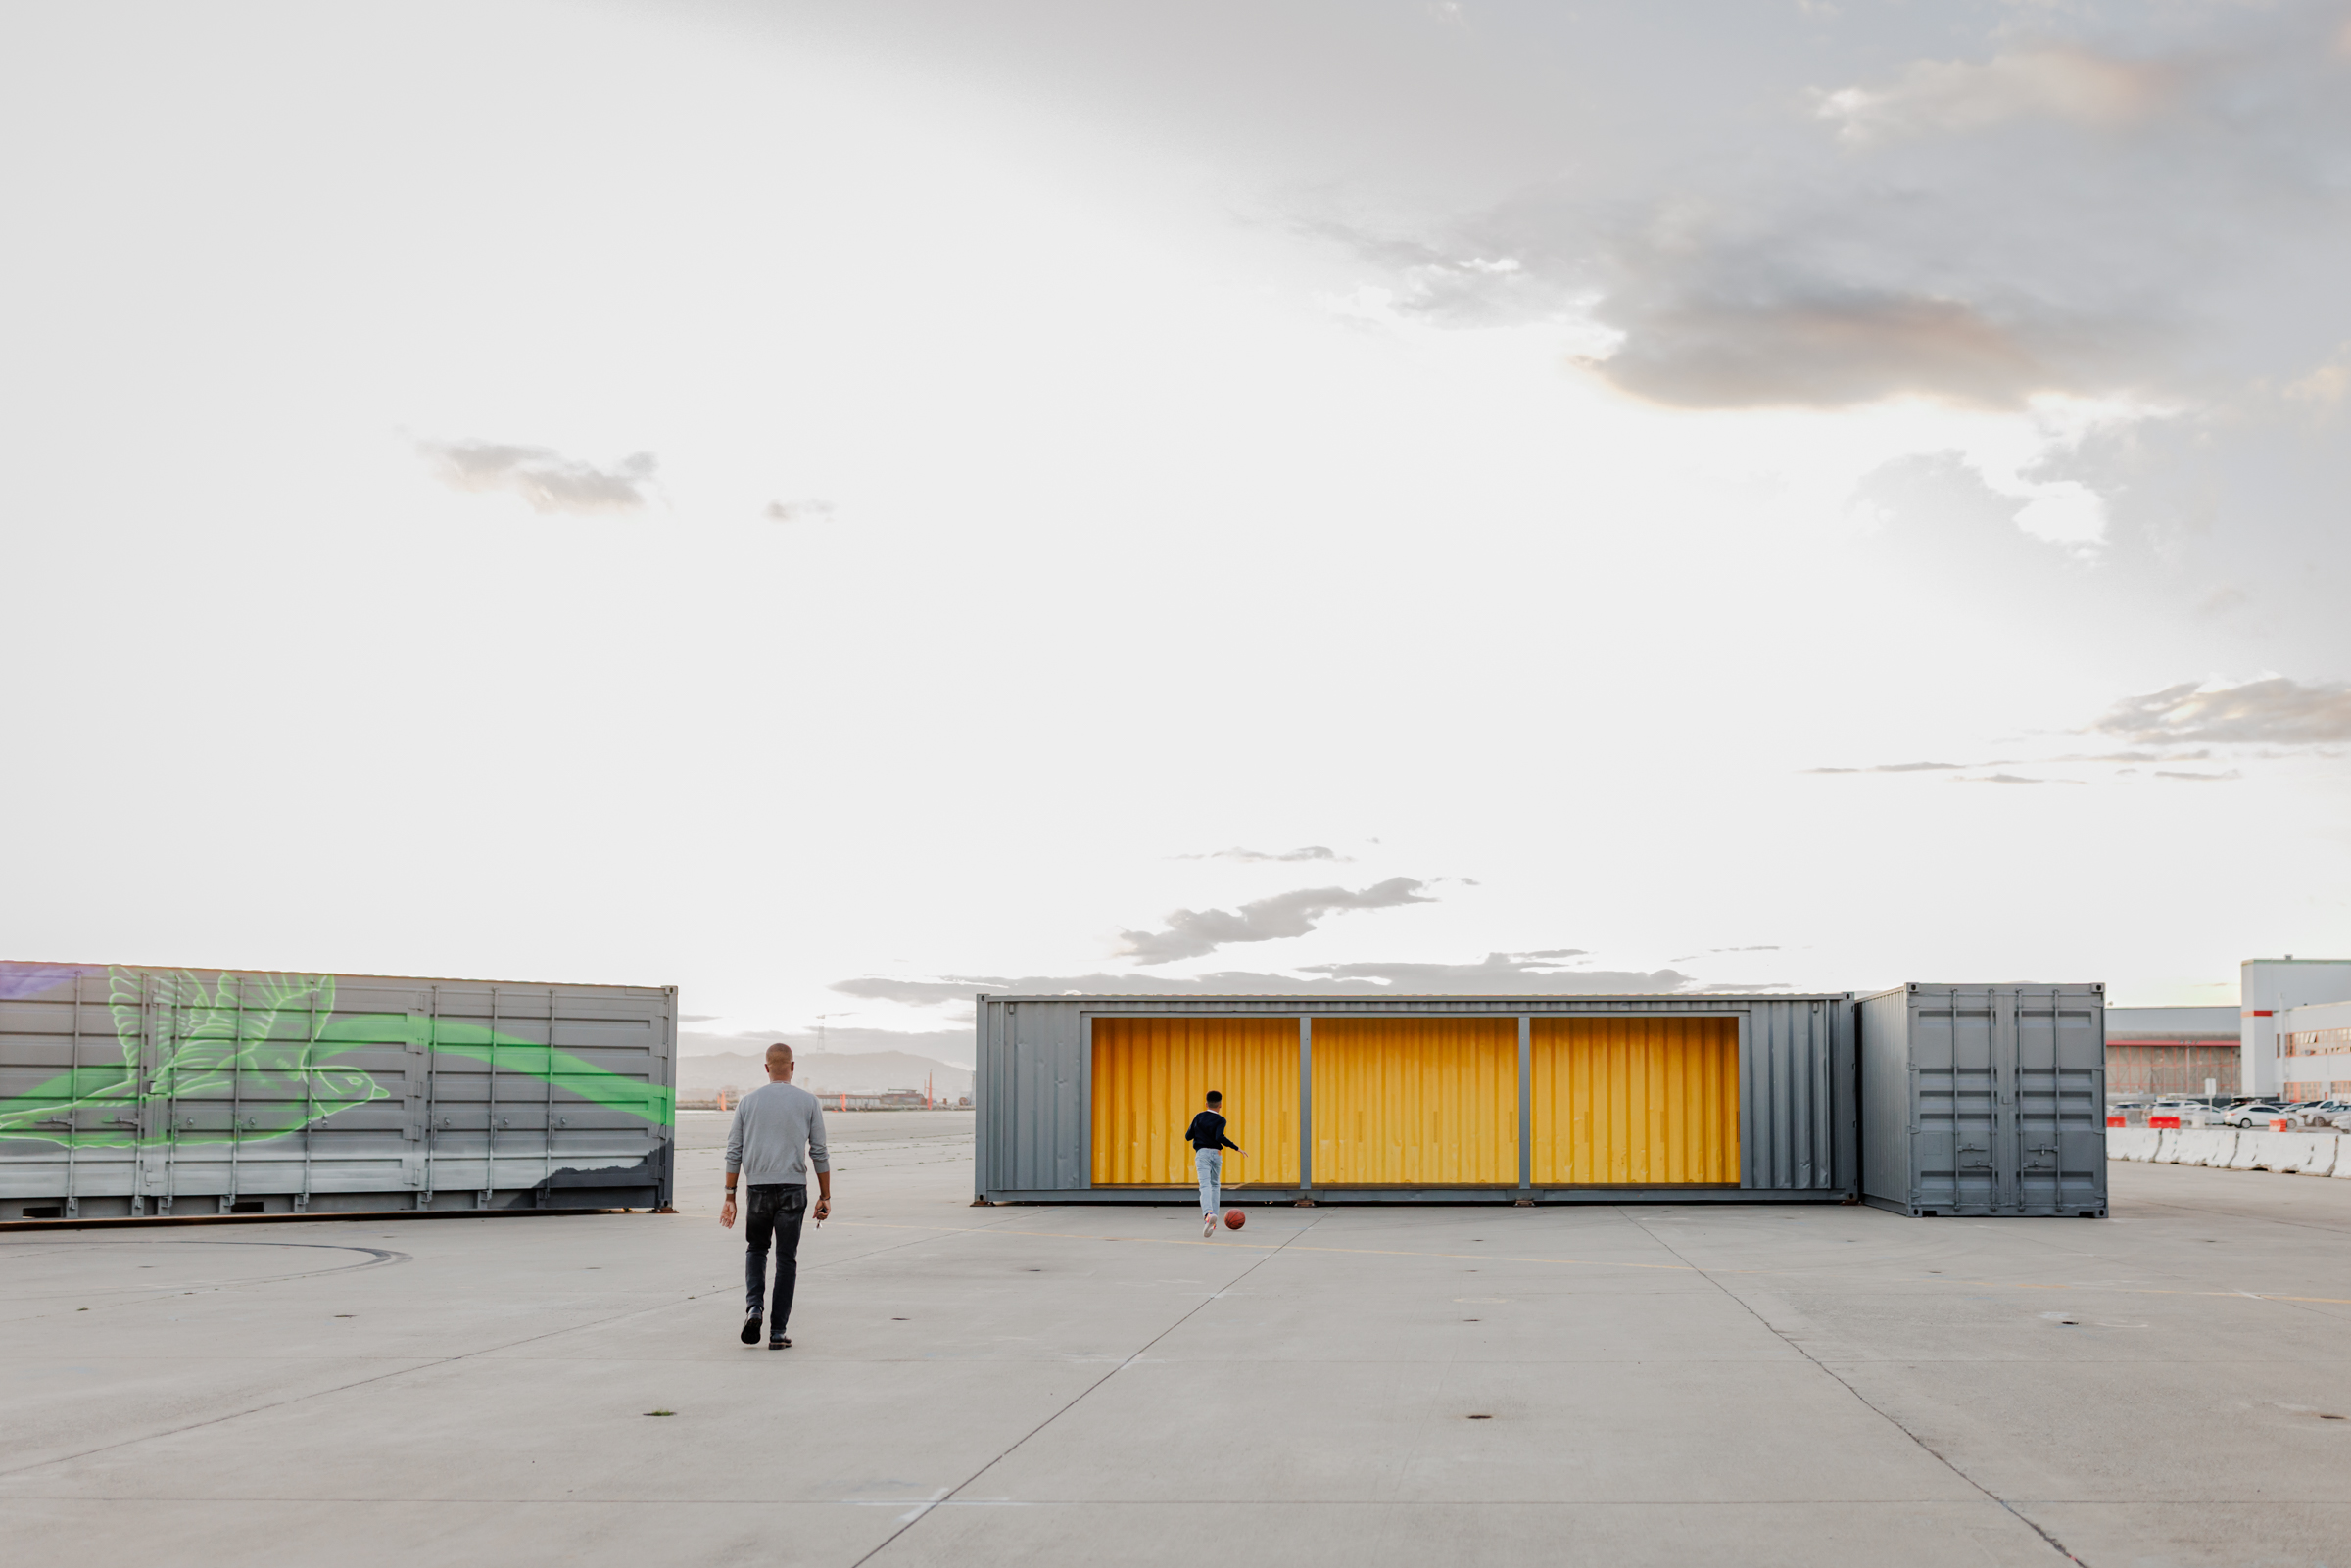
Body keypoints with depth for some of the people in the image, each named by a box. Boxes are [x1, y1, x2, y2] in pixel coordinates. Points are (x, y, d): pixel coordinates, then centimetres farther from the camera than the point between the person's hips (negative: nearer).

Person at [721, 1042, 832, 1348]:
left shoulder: (748, 1102, 5)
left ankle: (754, 1306, -3)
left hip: (758, 1188, 1)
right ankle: (778, 1332, 3)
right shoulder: (808, 1102, 2)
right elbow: (819, 1153, 1)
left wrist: (730, 1197, 8)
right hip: (793, 1190, -1)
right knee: (786, 1259, 5)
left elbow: (734, 1153, 4)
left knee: (756, 1249, 20)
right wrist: (825, 1196, 7)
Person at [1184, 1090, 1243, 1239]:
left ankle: (1208, 1213, -44)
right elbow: (1220, 1137, -17)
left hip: (1202, 1153, 0)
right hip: (1216, 1154, 0)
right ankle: (1212, 1223, 15)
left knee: (1205, 1186, -15)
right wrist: (1237, 1148, -13)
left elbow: (1188, 1136, 10)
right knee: (1215, 1185, 18)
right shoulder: (1220, 1120, 0)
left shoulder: (1199, 1117, 8)